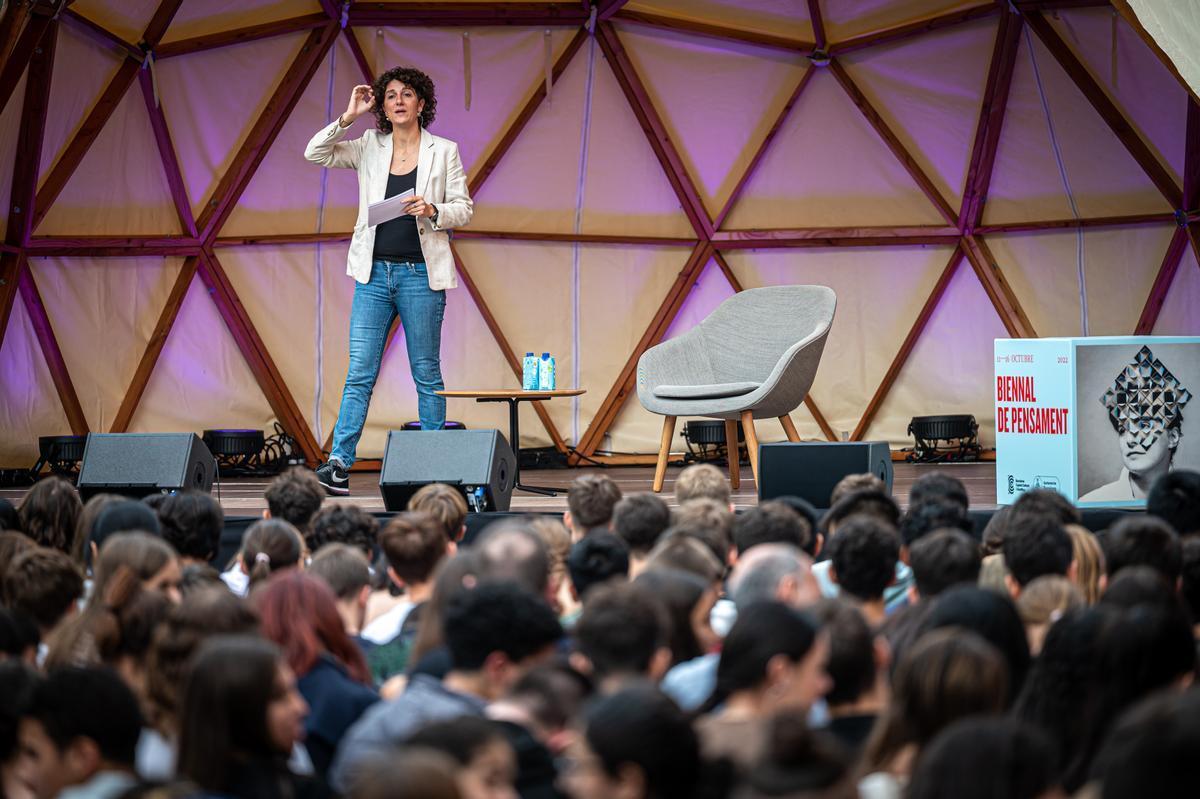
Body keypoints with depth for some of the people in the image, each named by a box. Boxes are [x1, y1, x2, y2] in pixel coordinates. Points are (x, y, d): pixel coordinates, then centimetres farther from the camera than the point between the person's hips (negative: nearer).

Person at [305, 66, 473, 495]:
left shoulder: (444, 151, 4)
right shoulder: (369, 147, 9)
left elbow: (464, 210, 3)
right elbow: (314, 154, 4)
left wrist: (432, 210, -16)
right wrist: (348, 117, -2)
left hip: (421, 274, -2)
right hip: (374, 273, 2)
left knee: (426, 372, 4)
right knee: (360, 371, -3)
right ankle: (339, 463, -6)